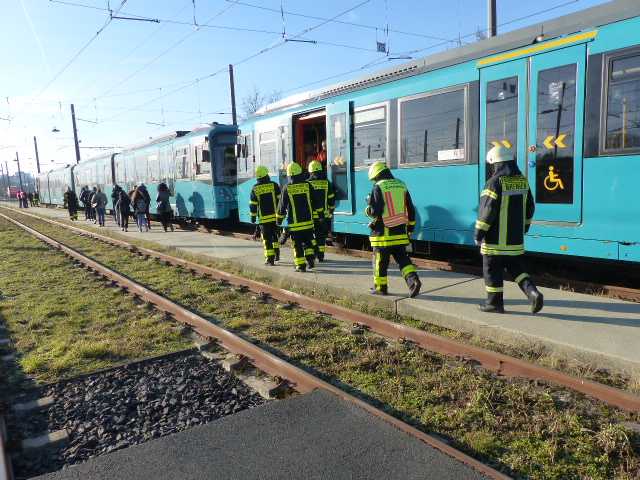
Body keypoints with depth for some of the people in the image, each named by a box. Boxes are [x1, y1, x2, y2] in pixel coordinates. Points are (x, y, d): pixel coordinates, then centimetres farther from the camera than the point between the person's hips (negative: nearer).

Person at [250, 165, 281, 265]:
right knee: (275, 235, 19)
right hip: (275, 216, 1)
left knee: (267, 238, 4)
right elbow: (280, 200, -2)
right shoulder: (274, 185, -3)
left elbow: (253, 205, 1)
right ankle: (276, 254, 23)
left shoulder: (255, 189, -2)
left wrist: (253, 217, 11)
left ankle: (270, 258, 3)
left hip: (263, 218, -1)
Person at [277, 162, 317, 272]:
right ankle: (310, 259, 10)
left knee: (297, 244, 6)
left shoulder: (286, 188, -6)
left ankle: (301, 265, 6)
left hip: (294, 223, -2)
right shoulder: (308, 186, -1)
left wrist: (279, 219, 11)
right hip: (308, 221, 2)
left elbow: (282, 205, 0)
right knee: (308, 242, 18)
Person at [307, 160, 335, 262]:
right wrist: (331, 211, 17)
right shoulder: (326, 183, 2)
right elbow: (332, 199, 5)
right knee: (322, 236, 10)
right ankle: (321, 256, 13)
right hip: (324, 215, 2)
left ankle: (313, 253, 2)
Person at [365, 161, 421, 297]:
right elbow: (411, 210, 12)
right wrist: (410, 227, 21)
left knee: (380, 261, 7)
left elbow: (374, 211, -14)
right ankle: (413, 279, -5)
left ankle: (380, 287, 16)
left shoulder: (378, 187, -9)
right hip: (400, 233, 5)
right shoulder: (402, 186, 10)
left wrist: (368, 208, 8)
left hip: (383, 233, -5)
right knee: (402, 258, 13)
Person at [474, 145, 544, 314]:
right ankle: (532, 292, 2)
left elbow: (487, 211, -18)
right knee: (517, 268, 18)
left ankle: (494, 303, 13)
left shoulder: (495, 183, -15)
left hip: (496, 239, -7)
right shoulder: (523, 181, 7)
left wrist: (479, 234, -10)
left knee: (492, 270, 5)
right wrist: (524, 227, 27)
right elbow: (530, 208, 15)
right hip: (516, 239, 7)